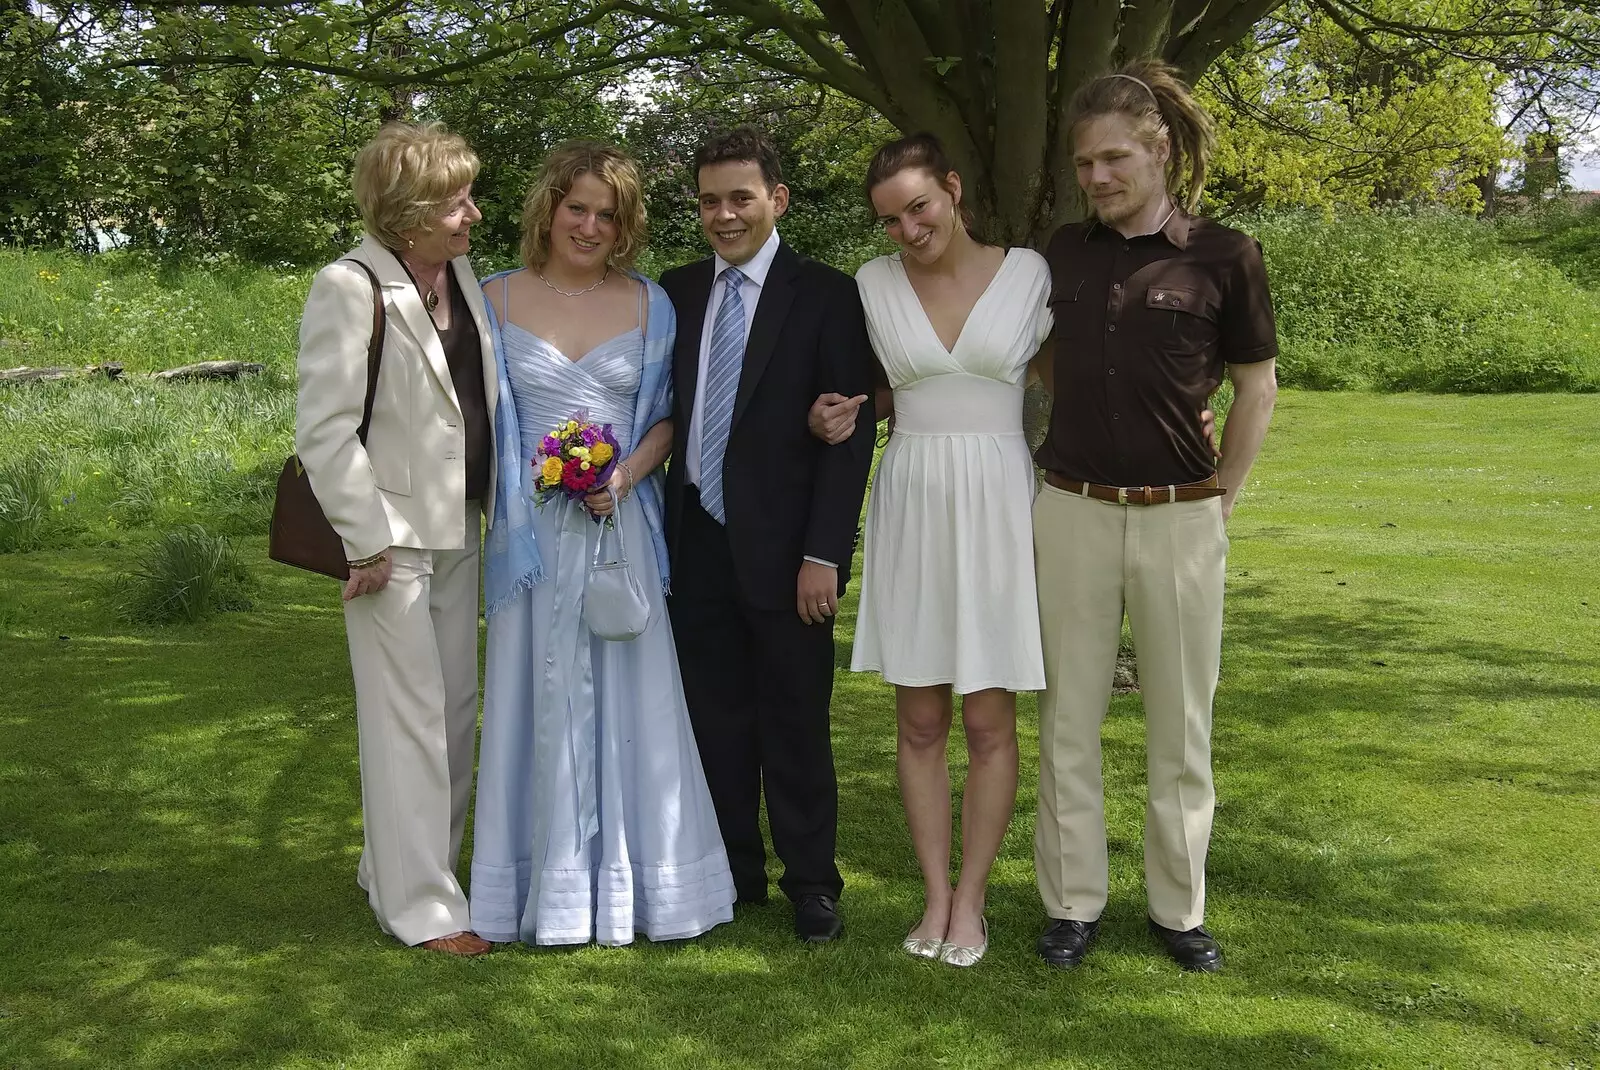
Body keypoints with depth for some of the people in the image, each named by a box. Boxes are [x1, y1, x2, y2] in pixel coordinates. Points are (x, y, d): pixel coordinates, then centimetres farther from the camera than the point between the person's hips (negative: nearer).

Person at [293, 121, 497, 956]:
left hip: (459, 532, 8)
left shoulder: (461, 272, 6)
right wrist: (367, 541, -16)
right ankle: (418, 904, 14)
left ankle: (396, 866, 34)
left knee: (455, 710, 15)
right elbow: (323, 430, -16)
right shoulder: (350, 289, -15)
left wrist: (491, 507, 10)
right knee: (408, 718, 0)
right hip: (393, 535, -8)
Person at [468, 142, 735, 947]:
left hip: (621, 525, 1)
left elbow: (667, 416, 7)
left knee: (631, 699, 4)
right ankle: (551, 887, 18)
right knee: (541, 703, 5)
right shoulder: (499, 299, 4)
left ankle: (634, 883, 19)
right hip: (533, 532, 0)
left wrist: (627, 474, -10)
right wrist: (532, 472, -8)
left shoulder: (648, 304, 6)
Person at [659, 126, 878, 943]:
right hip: (696, 542, 4)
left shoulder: (826, 296, -5)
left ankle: (811, 883, 21)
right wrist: (658, 530, 3)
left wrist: (824, 553, -14)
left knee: (795, 724, 6)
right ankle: (734, 870, 27)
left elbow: (851, 435, -8)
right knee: (715, 720, 12)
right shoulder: (676, 292, 8)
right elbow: (667, 410, 11)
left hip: (781, 548, -4)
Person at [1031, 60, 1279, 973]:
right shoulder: (1064, 255, 4)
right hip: (1073, 513, 3)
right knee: (1069, 717, 7)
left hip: (1179, 519, -2)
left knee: (1182, 723, 8)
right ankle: (1074, 902, 20)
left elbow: (1257, 389, 3)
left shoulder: (1222, 256, -5)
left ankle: (1180, 907, 23)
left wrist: (1220, 501, 2)